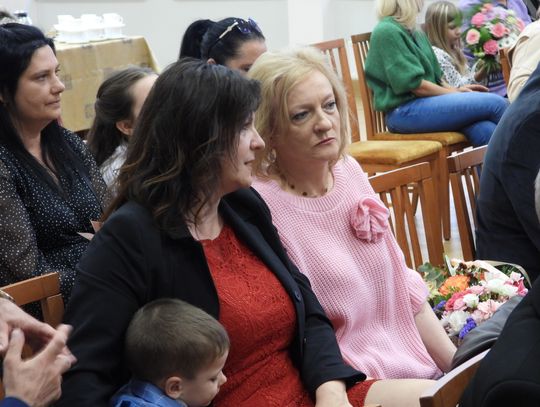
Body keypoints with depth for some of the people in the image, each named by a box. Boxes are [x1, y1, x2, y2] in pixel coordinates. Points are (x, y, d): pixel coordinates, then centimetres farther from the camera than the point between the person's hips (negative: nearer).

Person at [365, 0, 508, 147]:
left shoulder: (415, 33, 18)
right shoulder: (387, 31, -10)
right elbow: (415, 84, -14)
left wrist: (456, 90, 2)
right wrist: (456, 94, -6)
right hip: (405, 111, -8)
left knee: (485, 130, -20)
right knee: (495, 103, -15)